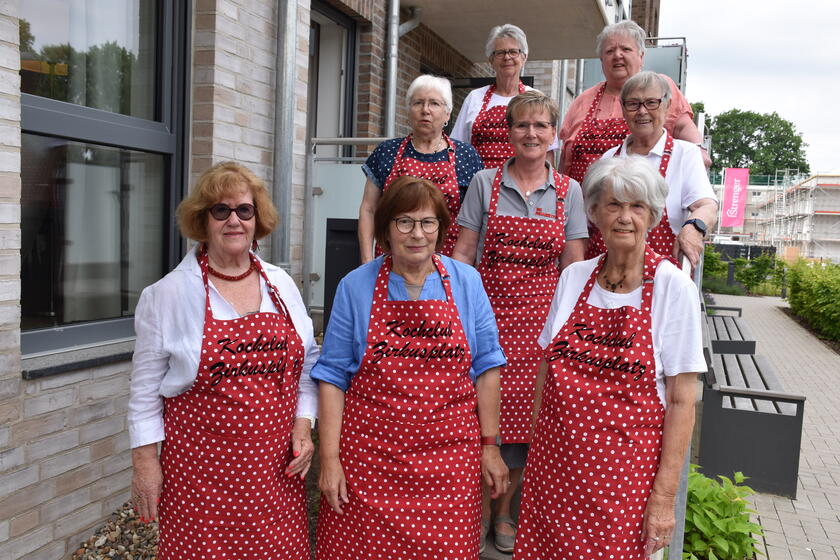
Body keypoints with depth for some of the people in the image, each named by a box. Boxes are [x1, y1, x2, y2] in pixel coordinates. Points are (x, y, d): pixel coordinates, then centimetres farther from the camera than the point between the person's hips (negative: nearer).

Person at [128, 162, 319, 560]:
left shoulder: (281, 286, 5)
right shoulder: (169, 294, -5)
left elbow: (306, 364, 11)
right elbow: (146, 387, -1)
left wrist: (303, 425, 1)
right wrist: (144, 460, -1)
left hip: (276, 467, 3)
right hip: (200, 470, -3)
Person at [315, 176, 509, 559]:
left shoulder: (466, 283, 2)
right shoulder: (355, 287, -1)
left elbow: (485, 368, 4)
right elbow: (333, 376, -1)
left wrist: (490, 445, 3)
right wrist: (329, 457, -5)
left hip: (449, 456, 1)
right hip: (368, 454, 0)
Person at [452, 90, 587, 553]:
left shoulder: (568, 191, 5)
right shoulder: (484, 183, 3)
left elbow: (573, 264, 5)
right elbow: (464, 250, 2)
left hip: (539, 315, 1)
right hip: (486, 306, -1)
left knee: (521, 411, 7)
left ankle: (503, 512, 28)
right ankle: (477, 509, 24)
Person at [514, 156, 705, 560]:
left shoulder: (674, 287, -9)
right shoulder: (573, 277, 2)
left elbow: (681, 402, -9)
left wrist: (664, 496, -10)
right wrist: (536, 449, 8)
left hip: (624, 468, -3)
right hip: (556, 462, 3)